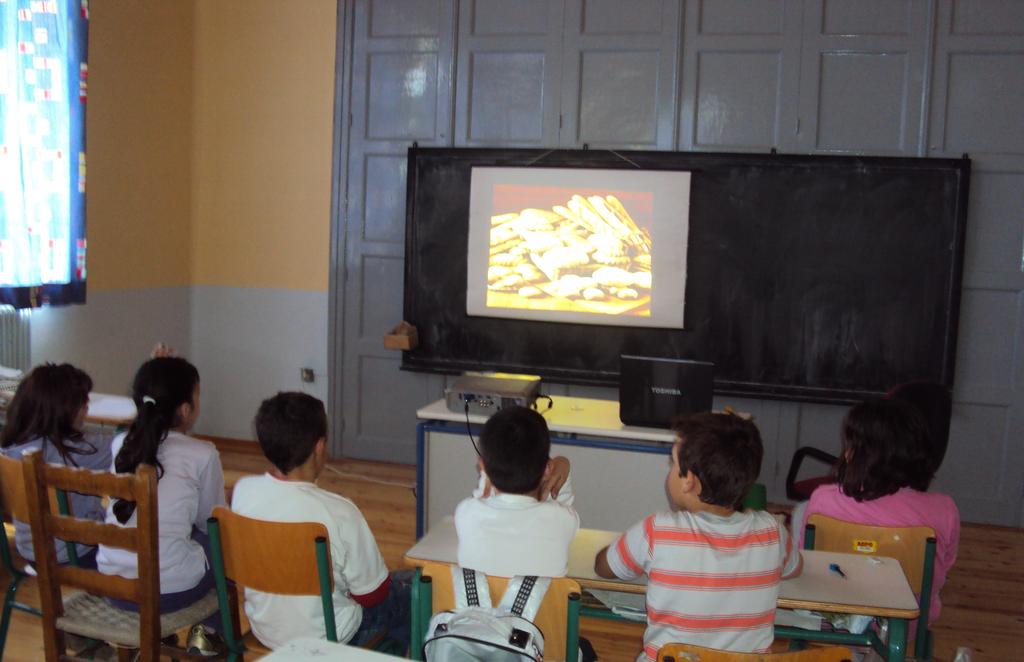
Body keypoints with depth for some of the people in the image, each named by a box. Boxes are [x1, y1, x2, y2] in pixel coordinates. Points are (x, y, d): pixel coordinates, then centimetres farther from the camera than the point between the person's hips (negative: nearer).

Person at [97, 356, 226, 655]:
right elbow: (212, 522, 5)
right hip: (168, 591, -6)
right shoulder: (202, 454, -12)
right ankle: (207, 631, 25)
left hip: (110, 586, 6)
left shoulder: (120, 444, 3)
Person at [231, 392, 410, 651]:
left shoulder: (242, 491, -16)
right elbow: (372, 596, -16)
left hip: (263, 629, 6)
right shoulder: (339, 512, -30)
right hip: (325, 639, -5)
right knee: (413, 585, 18)